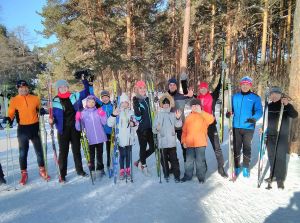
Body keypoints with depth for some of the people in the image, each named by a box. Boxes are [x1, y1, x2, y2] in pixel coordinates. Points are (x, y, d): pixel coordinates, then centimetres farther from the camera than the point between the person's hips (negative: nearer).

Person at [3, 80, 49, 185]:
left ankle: (42, 170, 27)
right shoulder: (14, 100, -2)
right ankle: (24, 173, 23)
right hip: (22, 129, -1)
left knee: (39, 150, 10)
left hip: (35, 127, 1)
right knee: (23, 153, 6)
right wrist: (8, 118, -20)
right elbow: (11, 113, 1)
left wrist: (41, 111, -10)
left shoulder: (35, 98, 2)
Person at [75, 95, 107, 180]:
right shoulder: (82, 113, 1)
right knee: (91, 156, 6)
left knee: (99, 155, 14)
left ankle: (99, 170, 29)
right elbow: (79, 128, -2)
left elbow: (104, 123, -5)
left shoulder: (99, 111, 3)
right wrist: (78, 120, -16)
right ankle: (92, 171, 20)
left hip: (100, 138, 1)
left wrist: (102, 115, -17)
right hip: (90, 139, -1)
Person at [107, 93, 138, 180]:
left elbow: (135, 123, 11)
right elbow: (110, 124, -8)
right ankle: (122, 171, 15)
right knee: (122, 154, 4)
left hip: (129, 137, 2)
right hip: (120, 137, -2)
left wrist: (134, 124, -12)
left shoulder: (131, 112, 6)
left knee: (128, 154, 9)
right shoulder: (117, 112, -1)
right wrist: (113, 115, -23)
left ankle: (128, 171, 21)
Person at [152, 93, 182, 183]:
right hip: (162, 142, 0)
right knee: (164, 159, 8)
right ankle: (166, 175, 21)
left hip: (172, 141, 0)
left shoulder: (173, 114, 8)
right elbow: (154, 129, 2)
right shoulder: (158, 115, 5)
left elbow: (178, 125, -4)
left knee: (174, 159, 0)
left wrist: (178, 118, -22)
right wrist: (157, 129, -21)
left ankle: (177, 176, 7)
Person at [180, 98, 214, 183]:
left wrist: (200, 112, -23)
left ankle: (201, 177, 19)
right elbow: (184, 130, 9)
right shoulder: (189, 117, 9)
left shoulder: (204, 116, 0)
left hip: (200, 143, -3)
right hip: (189, 143, 4)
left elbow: (211, 119, -22)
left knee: (200, 161, 5)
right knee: (189, 160, 13)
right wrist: (184, 141, 3)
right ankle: (188, 175, 27)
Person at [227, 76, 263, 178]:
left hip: (248, 127, -2)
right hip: (236, 126, 2)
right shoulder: (235, 96, 7)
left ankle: (246, 167, 27)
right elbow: (231, 108, 10)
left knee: (247, 147, 10)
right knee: (236, 147, 9)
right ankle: (236, 167, 24)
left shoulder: (255, 97, -3)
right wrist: (229, 113, -13)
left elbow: (259, 111, -9)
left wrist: (254, 118, -28)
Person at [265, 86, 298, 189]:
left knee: (280, 157, -4)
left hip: (282, 136, -4)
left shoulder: (286, 106, -3)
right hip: (270, 135, 4)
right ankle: (273, 174, 27)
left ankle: (280, 179, 6)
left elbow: (294, 115, -18)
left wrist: (287, 105, -29)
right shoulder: (269, 106, 7)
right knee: (271, 156, 11)